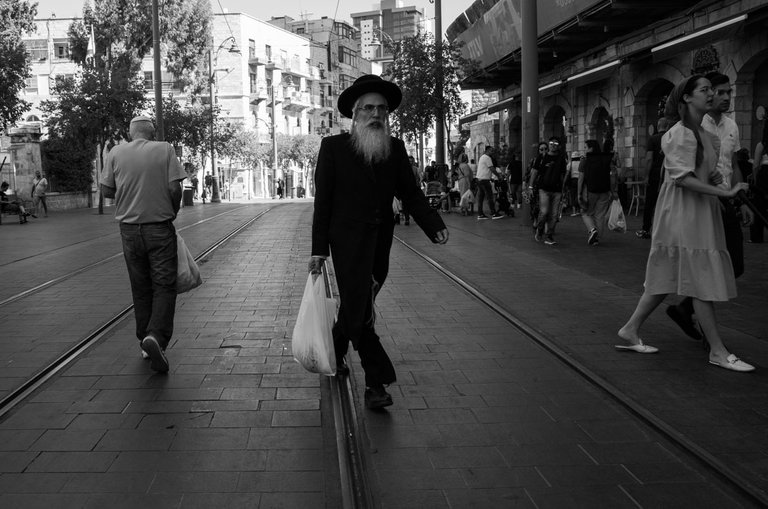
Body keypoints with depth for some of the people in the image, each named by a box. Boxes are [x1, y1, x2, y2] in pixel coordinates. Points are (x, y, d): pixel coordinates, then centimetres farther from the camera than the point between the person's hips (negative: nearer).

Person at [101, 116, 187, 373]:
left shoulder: (116, 153, 2)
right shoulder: (165, 150, -4)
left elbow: (106, 190, 3)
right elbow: (175, 188, -9)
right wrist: (172, 212, 7)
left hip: (129, 228, 3)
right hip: (160, 228, -3)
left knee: (140, 289, 13)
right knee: (164, 286, 1)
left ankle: (146, 343, 20)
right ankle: (156, 336, -18)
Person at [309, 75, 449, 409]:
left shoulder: (395, 149, 5)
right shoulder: (333, 147, -5)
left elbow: (410, 193, 3)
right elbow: (322, 201, -4)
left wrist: (435, 227, -14)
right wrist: (319, 249, -7)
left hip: (380, 243, 4)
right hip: (348, 241, -4)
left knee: (356, 306, 17)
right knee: (359, 310, -6)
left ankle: (334, 351, 42)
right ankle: (376, 382, 0)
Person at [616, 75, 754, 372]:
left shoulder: (704, 135, 17)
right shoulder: (680, 134, -13)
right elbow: (682, 178, -22)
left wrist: (714, 177, 6)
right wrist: (725, 192, -23)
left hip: (701, 213, 9)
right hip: (683, 213, -9)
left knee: (667, 279, 10)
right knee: (702, 282, -5)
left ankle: (630, 331, 18)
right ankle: (718, 352, 1)